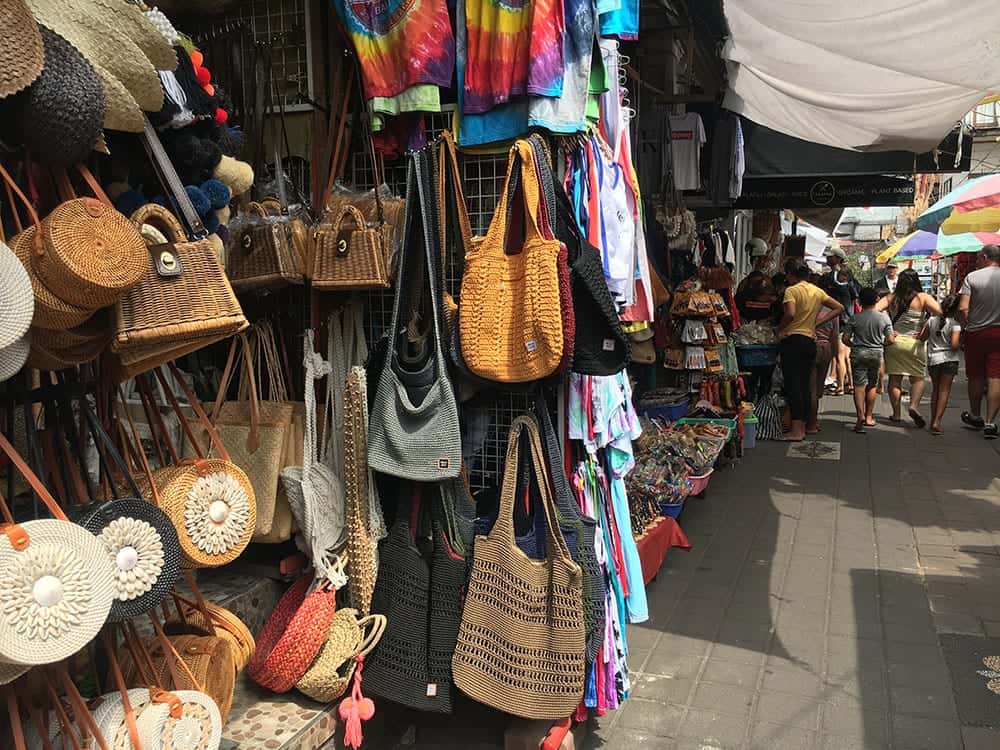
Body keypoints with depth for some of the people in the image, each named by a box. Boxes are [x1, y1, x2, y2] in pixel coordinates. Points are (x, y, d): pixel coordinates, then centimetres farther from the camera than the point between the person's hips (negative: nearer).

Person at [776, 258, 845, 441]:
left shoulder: (791, 290, -8)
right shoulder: (817, 291, 13)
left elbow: (790, 313, -24)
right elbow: (839, 308, 17)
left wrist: (780, 328, -7)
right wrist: (817, 322, 12)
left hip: (792, 339, -7)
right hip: (810, 341, 7)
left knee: (793, 384, -6)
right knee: (805, 385, 10)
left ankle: (796, 430, -8)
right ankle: (802, 427, 15)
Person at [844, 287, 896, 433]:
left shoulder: (855, 319, -6)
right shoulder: (884, 317, -3)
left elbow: (845, 339, -7)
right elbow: (890, 340, -4)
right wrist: (881, 343, 17)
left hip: (858, 353, -2)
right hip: (876, 353, 2)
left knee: (859, 385, -4)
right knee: (872, 386, 14)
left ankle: (861, 417, -19)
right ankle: (869, 417, 21)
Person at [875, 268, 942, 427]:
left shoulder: (891, 298, 3)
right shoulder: (923, 298, -3)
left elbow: (874, 309, -8)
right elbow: (939, 313, -14)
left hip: (893, 341, 2)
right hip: (914, 343, -2)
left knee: (895, 378, 8)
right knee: (918, 378, 9)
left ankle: (896, 414, 10)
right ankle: (914, 406, -13)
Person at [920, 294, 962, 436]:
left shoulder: (931, 320, 3)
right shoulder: (954, 324, -9)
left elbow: (922, 338, 9)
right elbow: (954, 345, -18)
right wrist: (961, 342, 3)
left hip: (932, 359, 4)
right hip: (948, 359, -4)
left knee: (935, 389, 17)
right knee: (944, 390, 1)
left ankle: (933, 420, 21)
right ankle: (937, 422, -7)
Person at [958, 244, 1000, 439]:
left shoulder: (972, 277, -8)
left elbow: (963, 309, -15)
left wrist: (964, 327, 1)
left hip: (976, 333, 0)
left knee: (976, 377, 14)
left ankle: (976, 416, 29)